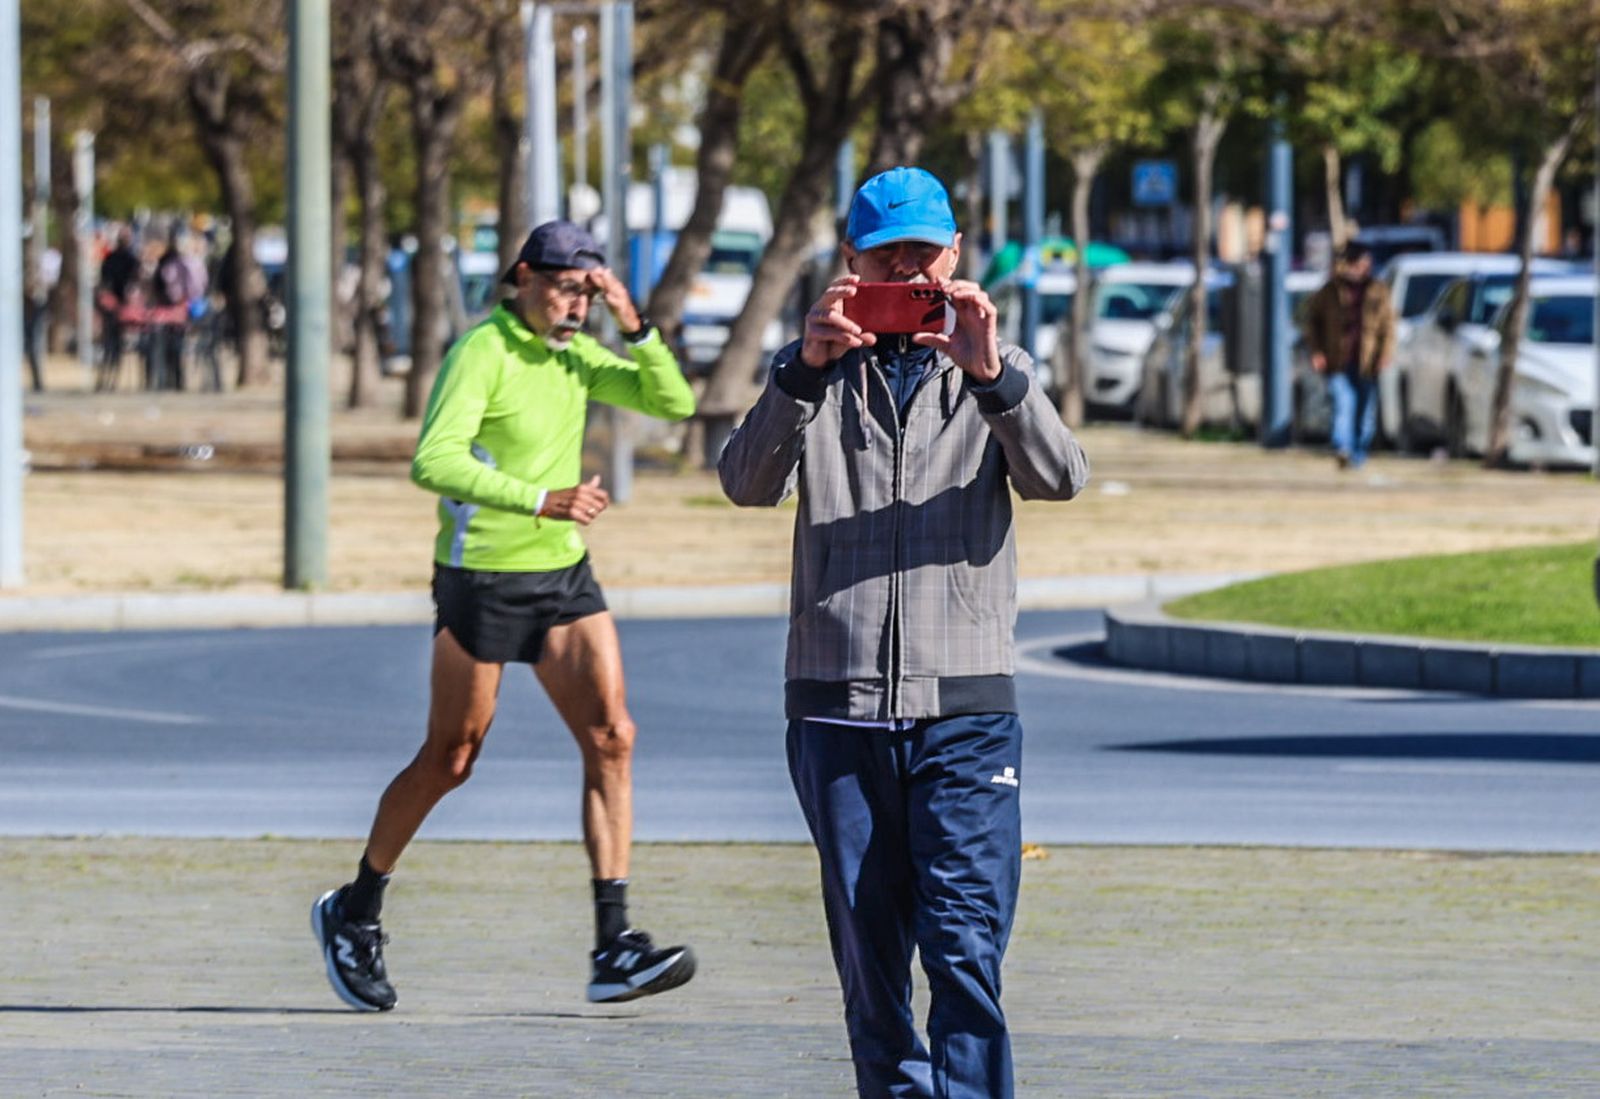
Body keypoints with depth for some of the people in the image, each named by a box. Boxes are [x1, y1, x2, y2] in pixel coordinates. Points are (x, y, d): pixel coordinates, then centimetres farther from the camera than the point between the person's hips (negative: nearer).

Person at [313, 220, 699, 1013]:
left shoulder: (574, 355, 8)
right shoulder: (482, 353, -15)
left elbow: (672, 402, 7)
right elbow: (434, 462, -26)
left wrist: (633, 324, -8)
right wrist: (541, 500, -33)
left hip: (563, 571, 6)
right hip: (482, 579, -6)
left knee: (611, 737, -8)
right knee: (450, 760, 3)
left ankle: (614, 949, -11)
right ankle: (353, 913, 24)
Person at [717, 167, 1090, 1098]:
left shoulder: (994, 372, 10)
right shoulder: (823, 375, 11)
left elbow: (1060, 478, -8)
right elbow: (748, 482, -6)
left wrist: (991, 376, -24)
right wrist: (802, 373, -21)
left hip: (965, 708, -2)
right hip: (839, 708, 2)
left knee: (966, 948, -12)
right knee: (869, 959, 5)